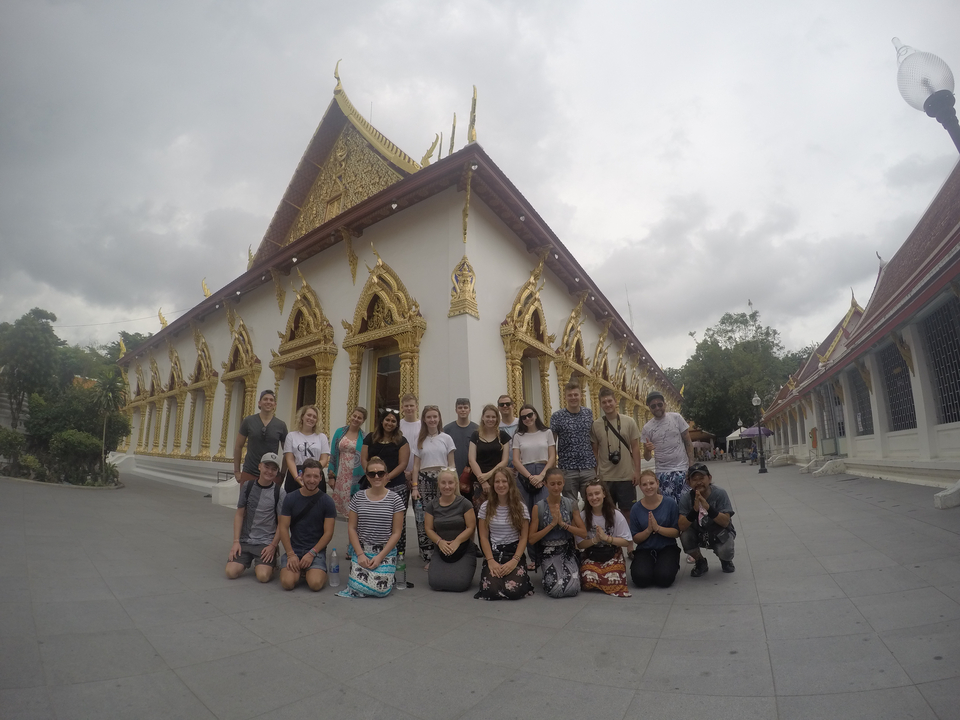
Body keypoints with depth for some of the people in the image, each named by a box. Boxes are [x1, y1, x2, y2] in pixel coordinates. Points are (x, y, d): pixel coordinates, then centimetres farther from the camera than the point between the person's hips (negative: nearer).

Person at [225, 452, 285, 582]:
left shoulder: (279, 492, -5)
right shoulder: (248, 486, 1)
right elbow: (239, 514, 4)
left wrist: (273, 545, -9)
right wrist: (236, 541, -3)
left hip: (266, 542, -3)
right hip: (245, 539, 3)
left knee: (263, 576, -20)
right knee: (231, 572, -14)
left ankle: (271, 562, 13)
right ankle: (247, 561, 16)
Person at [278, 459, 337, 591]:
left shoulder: (327, 501, -3)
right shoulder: (290, 499, 1)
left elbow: (328, 533, -4)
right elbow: (283, 528, -1)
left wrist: (312, 553, -14)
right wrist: (291, 554, -11)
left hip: (316, 550, -2)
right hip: (294, 549, 2)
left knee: (315, 584, -24)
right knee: (288, 582, -22)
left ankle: (319, 572, 11)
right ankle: (299, 571, 12)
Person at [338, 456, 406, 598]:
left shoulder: (394, 499, -5)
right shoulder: (358, 498, 1)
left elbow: (396, 533, -4)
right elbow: (351, 528, 2)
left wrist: (380, 556, -11)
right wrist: (360, 554, -8)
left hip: (386, 551, -1)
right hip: (361, 549, 2)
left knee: (381, 589, -15)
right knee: (358, 588, -15)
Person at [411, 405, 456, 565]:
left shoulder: (446, 438, 4)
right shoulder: (420, 440, 9)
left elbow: (451, 464, 6)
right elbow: (416, 465, 8)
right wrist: (414, 487, -1)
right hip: (424, 480, 1)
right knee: (424, 519, -1)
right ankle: (428, 558, 11)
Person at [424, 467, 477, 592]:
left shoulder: (464, 503, -7)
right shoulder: (432, 506, 3)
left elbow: (471, 527, -8)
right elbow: (429, 529, 2)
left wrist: (457, 541, -19)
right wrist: (440, 541, -15)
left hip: (464, 550, -2)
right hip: (441, 550, 2)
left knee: (459, 584, -20)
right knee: (435, 582, -18)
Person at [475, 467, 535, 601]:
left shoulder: (520, 507, -1)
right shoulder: (486, 507, 2)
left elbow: (523, 538, -2)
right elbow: (484, 537, 2)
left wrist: (514, 561, -15)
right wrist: (491, 561, -12)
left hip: (514, 553, -1)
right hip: (493, 553, 1)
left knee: (513, 591, -25)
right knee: (491, 590, -23)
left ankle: (523, 579, 11)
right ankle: (496, 573, 11)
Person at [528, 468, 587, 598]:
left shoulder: (571, 504, 0)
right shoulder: (538, 507, -6)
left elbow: (583, 533, -2)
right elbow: (531, 539, -7)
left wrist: (563, 524, -16)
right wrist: (552, 524, -16)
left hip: (568, 550, 2)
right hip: (548, 552, -2)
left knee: (572, 589, -20)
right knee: (556, 590, -23)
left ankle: (569, 572, 13)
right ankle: (548, 576, 11)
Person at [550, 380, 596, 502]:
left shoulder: (588, 413, 7)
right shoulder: (557, 417, -4)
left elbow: (593, 438, 14)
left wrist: (596, 464, 10)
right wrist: (553, 465, -8)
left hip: (588, 468, 3)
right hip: (567, 469, -3)